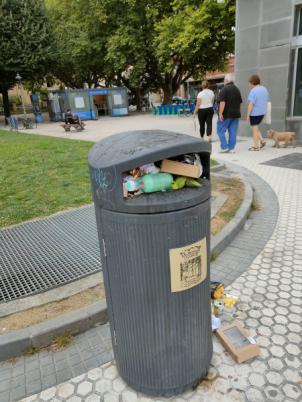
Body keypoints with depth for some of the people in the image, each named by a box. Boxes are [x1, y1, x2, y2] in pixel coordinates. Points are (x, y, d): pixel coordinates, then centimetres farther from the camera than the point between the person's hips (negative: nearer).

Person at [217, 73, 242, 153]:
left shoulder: (224, 89, -11)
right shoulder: (237, 89, 14)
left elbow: (222, 102, -20)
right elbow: (240, 102, 19)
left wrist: (220, 113, -19)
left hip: (226, 114, -7)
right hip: (235, 114, 7)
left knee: (221, 131, 3)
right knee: (233, 132, 6)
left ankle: (224, 147, -1)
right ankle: (231, 148, 8)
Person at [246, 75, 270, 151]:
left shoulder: (253, 91, -16)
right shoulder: (264, 89, 10)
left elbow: (251, 104, -20)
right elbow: (267, 101, 15)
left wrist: (247, 115, -17)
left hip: (255, 113, -8)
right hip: (262, 112, 8)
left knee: (254, 128, 2)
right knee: (255, 127, 22)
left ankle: (256, 146, 7)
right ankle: (261, 141, 14)